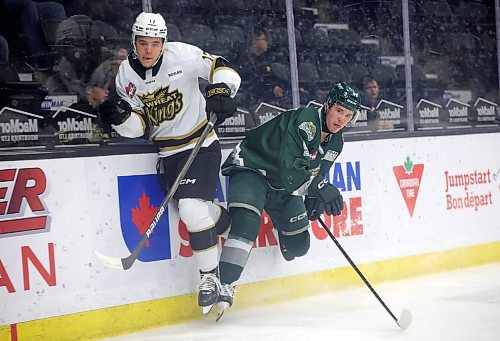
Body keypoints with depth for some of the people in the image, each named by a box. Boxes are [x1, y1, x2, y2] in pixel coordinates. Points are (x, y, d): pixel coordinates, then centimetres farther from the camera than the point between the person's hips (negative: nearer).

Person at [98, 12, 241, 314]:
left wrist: (220, 92, -28)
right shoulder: (126, 74, -1)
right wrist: (121, 116, -21)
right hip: (167, 153, 5)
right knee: (195, 209, 11)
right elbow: (138, 127, 1)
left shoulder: (183, 55, -13)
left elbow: (222, 68, -9)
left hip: (201, 145, -5)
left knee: (192, 207, -20)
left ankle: (210, 276, -5)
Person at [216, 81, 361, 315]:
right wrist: (320, 188, -44)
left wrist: (315, 199, -1)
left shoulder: (335, 142, 2)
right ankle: (224, 286, -30)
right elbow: (289, 167, -35)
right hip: (251, 168, -8)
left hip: (283, 185, 8)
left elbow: (316, 173, 15)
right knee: (247, 223, -32)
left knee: (298, 246, 8)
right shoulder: (304, 120, -26)